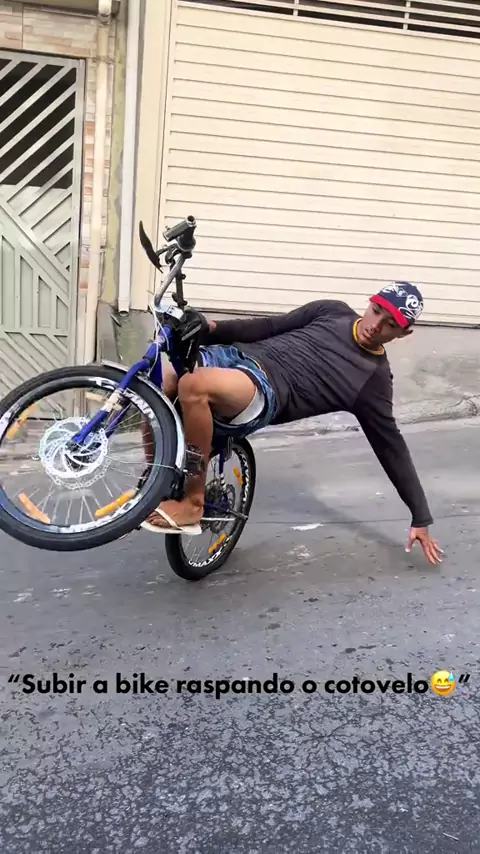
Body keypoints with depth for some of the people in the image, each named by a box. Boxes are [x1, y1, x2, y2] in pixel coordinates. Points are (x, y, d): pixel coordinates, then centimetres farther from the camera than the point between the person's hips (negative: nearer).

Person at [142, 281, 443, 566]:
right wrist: (215, 328, 4)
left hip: (267, 391, -6)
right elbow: (270, 327, 19)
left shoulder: (375, 381, 5)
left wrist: (421, 518, 9)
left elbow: (392, 447, 9)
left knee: (193, 387, -36)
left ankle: (192, 503, -18)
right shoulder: (334, 311, 18)